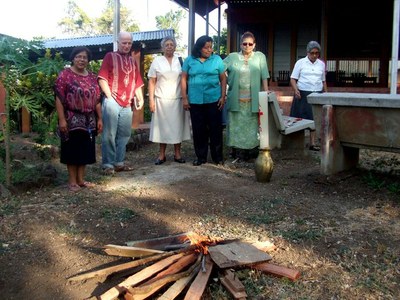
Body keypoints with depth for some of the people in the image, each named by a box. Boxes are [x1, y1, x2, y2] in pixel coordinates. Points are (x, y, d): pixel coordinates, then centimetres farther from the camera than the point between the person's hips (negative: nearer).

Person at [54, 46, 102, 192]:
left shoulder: (92, 77, 10)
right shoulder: (65, 75, -6)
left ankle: (81, 179, 20)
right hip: (72, 119, -5)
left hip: (89, 120, 5)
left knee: (85, 150, 9)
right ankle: (72, 181, 11)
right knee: (72, 150, 2)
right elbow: (59, 98, -11)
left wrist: (99, 118, 7)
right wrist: (62, 119, -18)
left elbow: (97, 100, 11)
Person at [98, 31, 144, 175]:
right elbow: (102, 78, -7)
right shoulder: (110, 56, 2)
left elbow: (137, 82, 20)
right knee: (109, 134, -4)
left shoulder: (132, 61, 20)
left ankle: (119, 163, 17)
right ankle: (108, 164, 1)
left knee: (124, 135, 8)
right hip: (112, 102, -6)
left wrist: (140, 98, 9)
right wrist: (109, 97, -13)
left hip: (127, 104, 6)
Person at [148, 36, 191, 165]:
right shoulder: (157, 61, 5)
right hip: (161, 100, -1)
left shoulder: (180, 60, 8)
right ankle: (162, 154, 10)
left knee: (177, 125, 4)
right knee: (162, 126, 3)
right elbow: (152, 82, 3)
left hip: (177, 100, 1)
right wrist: (151, 100, -5)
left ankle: (177, 154, 13)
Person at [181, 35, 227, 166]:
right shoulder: (189, 60, 4)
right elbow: (184, 79, 6)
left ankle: (218, 157, 16)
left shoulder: (217, 59, 3)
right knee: (198, 130, 7)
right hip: (195, 101, 1)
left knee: (215, 129, 4)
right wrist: (184, 98, 0)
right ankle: (201, 157, 19)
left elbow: (223, 79, 6)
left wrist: (223, 97, -1)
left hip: (214, 100, -1)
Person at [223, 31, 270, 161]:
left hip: (252, 99, 0)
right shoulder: (232, 57, 6)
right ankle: (234, 148, 16)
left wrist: (266, 90, -9)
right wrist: (227, 81, 2)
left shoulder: (260, 56, 5)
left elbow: (264, 75, -2)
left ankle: (246, 149, 15)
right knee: (235, 123, 5)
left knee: (250, 124, 4)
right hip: (235, 99, 0)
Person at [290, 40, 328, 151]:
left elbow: (323, 81, 19)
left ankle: (312, 143, 5)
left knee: (314, 118, 1)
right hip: (303, 94, -3)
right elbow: (293, 79, -1)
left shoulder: (321, 64, 12)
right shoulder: (300, 63, 1)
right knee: (300, 118, -4)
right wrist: (296, 90, -18)